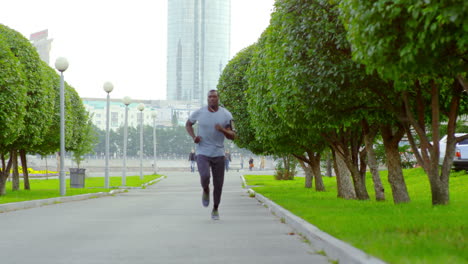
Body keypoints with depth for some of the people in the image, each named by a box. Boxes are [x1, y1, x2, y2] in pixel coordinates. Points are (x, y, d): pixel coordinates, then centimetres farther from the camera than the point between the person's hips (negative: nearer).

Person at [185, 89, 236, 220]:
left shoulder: (226, 115, -3)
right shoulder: (199, 113, -3)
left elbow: (232, 136, -3)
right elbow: (188, 124, 16)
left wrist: (222, 130, -24)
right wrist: (193, 137, -4)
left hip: (218, 154, 1)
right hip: (202, 153, -1)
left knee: (218, 184, 2)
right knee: (205, 176, -25)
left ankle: (215, 210, 24)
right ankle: (205, 190, 11)